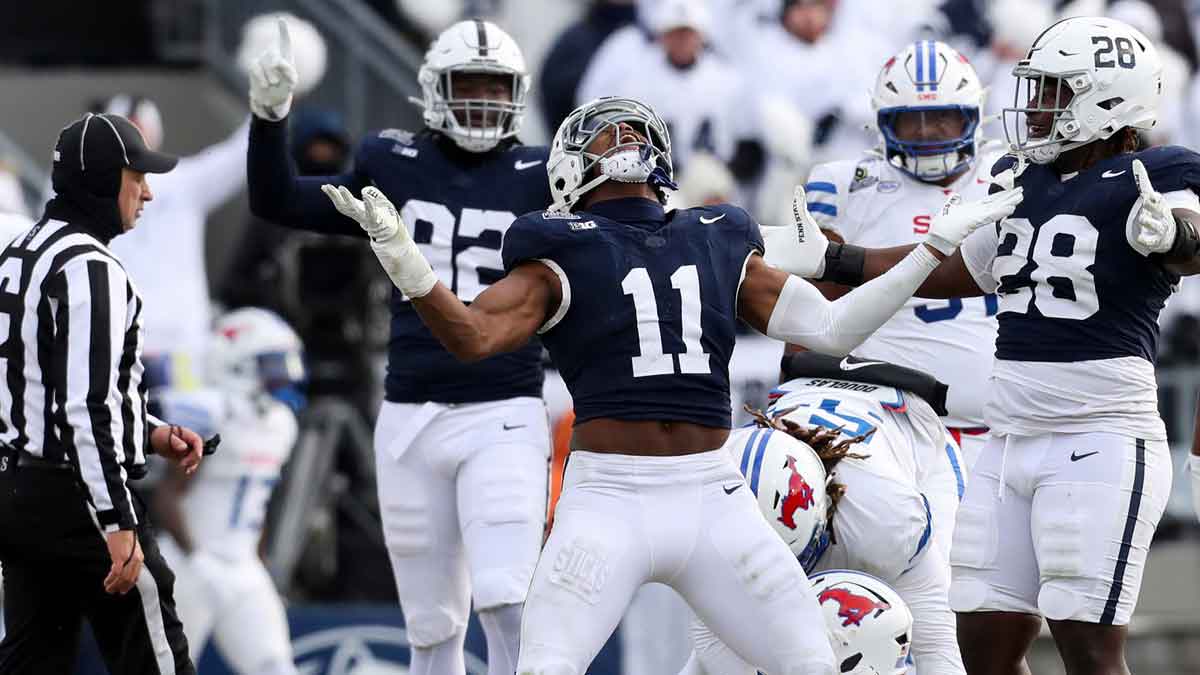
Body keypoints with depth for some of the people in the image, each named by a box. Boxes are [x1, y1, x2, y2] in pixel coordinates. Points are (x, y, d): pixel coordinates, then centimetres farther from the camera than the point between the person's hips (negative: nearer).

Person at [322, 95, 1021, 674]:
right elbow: (474, 334, -12)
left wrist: (939, 242, 10)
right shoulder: (564, 253, 2)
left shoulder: (718, 244, 14)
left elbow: (832, 328, 11)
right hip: (609, 499, -4)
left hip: (713, 500, 4)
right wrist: (403, 258, -28)